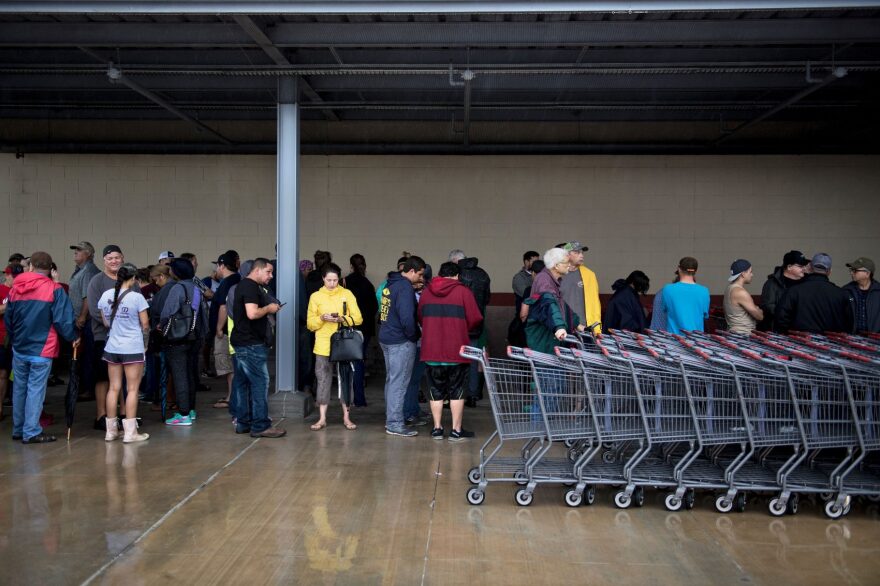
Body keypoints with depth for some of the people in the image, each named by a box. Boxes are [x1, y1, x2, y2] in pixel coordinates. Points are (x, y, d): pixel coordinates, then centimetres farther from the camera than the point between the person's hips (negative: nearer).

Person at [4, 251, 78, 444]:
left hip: (19, 349, 5)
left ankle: (18, 429, 24)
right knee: (36, 390, -2)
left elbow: (7, 319, 13)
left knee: (19, 389, 14)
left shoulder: (16, 288, 5)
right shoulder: (54, 289, -10)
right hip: (42, 349, -5)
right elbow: (62, 319, -14)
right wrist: (73, 337, 1)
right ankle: (31, 432, 0)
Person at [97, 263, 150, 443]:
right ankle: (130, 432, 3)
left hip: (112, 348, 5)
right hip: (132, 348, -5)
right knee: (132, 389, 2)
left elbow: (106, 322, 10)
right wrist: (145, 330, 14)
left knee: (113, 388, 12)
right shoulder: (137, 297, -13)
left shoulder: (106, 296, 1)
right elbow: (145, 324, -7)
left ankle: (111, 430, 18)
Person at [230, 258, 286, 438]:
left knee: (243, 383, 12)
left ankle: (243, 423, 18)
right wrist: (268, 309, -10)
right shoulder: (251, 287, -14)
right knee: (260, 382, -8)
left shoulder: (244, 285, 18)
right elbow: (252, 313, -26)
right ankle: (260, 425, -5)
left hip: (242, 342, 11)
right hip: (251, 343, -11)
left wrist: (268, 308, 13)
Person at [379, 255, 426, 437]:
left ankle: (390, 419, 26)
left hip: (386, 338, 9)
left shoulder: (390, 284, 12)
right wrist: (413, 335, -9)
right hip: (401, 342, -9)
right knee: (399, 382, -4)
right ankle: (395, 424, 0)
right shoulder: (405, 287, -16)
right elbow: (406, 316, -23)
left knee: (391, 380, 17)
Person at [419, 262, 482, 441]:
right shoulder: (463, 291, -5)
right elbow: (475, 319, -8)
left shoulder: (426, 292, 6)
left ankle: (437, 428, 16)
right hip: (457, 351, -3)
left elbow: (420, 318, 11)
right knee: (457, 391, 7)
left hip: (432, 351, 3)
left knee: (436, 391, 13)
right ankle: (456, 430, 9)